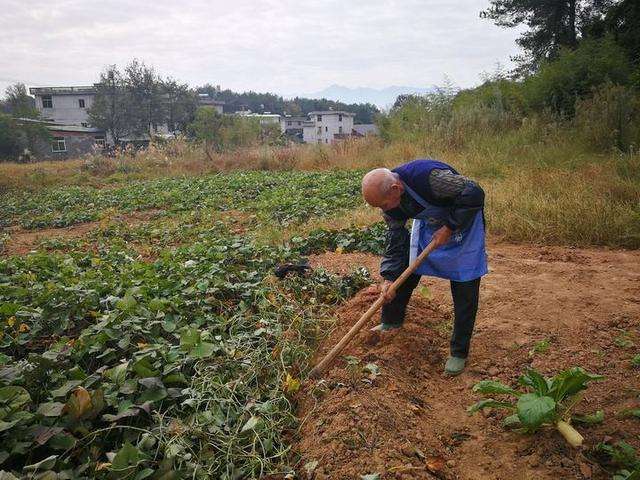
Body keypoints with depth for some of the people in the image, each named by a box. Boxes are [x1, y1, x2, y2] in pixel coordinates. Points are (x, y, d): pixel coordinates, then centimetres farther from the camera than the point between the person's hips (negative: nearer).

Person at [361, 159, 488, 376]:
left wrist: (449, 228, -28)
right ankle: (391, 321, 30)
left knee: (465, 290, -5)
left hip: (462, 221, -6)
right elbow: (395, 238, -8)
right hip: (428, 223, 6)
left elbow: (474, 194, -31)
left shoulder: (428, 175, -39)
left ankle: (459, 352, 8)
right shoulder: (389, 200, -16)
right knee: (403, 271, 6)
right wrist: (389, 277, -15)